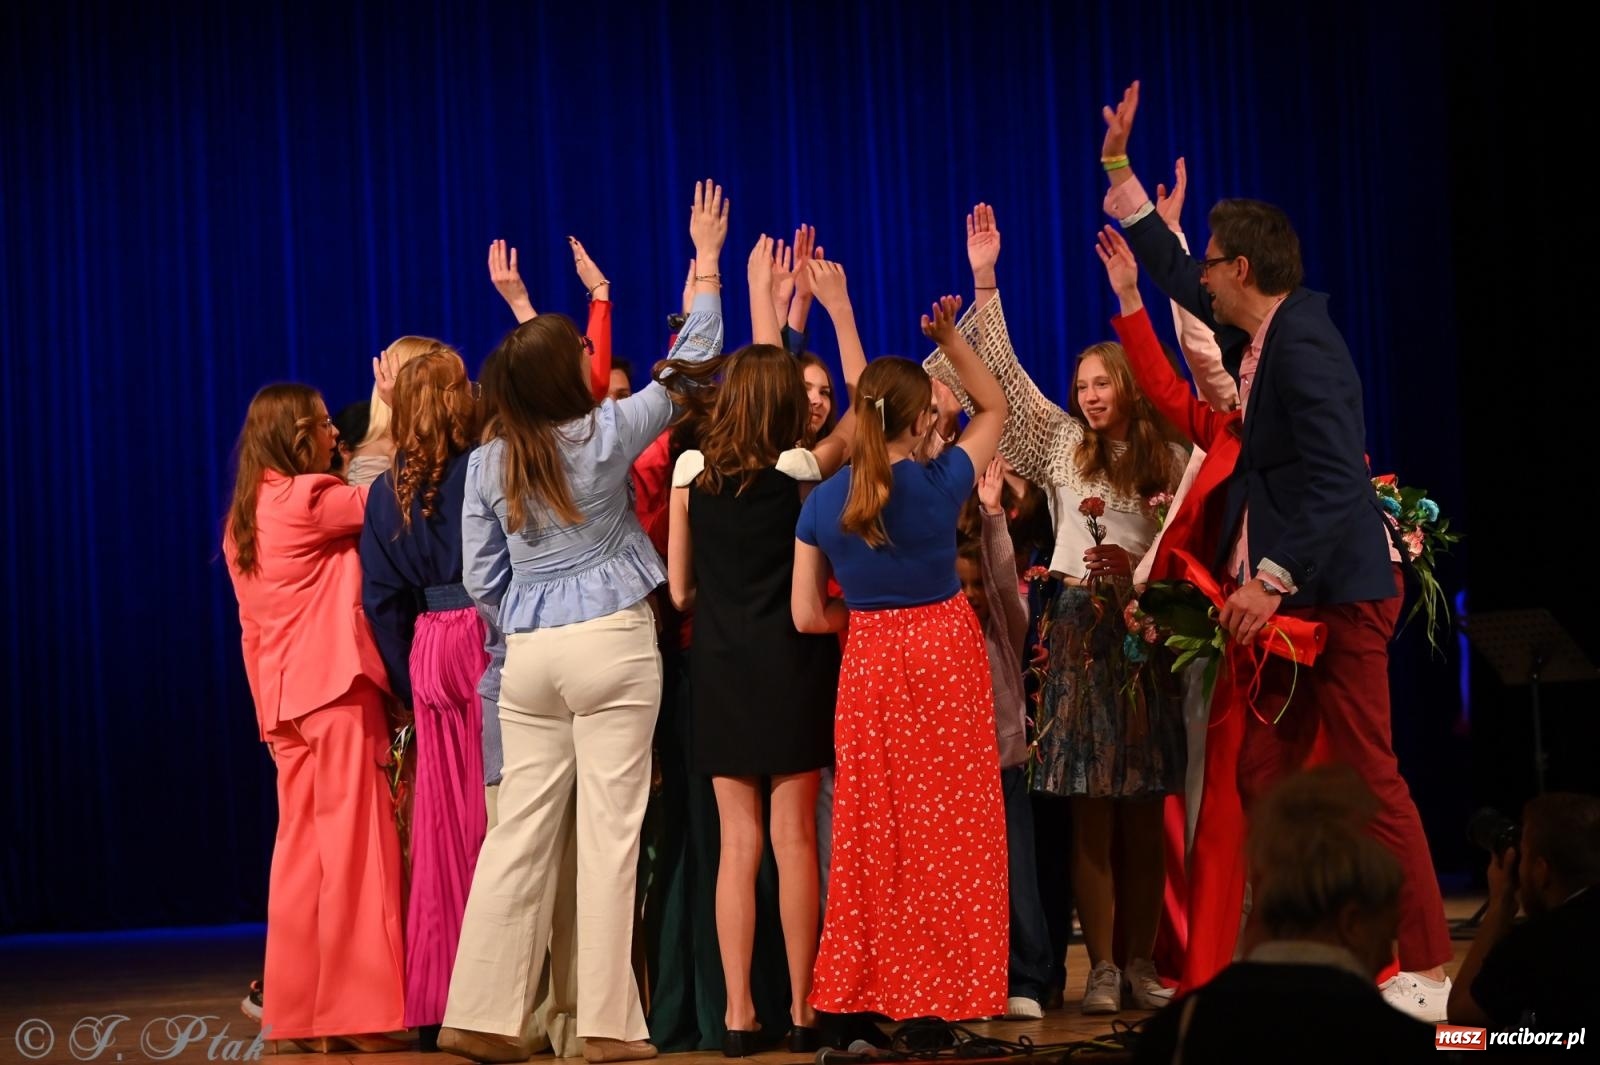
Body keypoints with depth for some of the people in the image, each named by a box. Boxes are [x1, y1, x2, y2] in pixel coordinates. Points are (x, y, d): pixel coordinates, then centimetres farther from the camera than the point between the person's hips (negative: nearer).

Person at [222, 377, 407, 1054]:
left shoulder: (242, 521, 15)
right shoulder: (309, 499, -10)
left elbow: (251, 632, 16)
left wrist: (267, 715, 19)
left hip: (287, 700, 8)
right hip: (337, 692, -8)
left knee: (302, 853, 9)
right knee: (352, 850, -6)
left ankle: (299, 1012, 11)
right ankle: (355, 1013, -7)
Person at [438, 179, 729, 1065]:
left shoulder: (488, 462, 2)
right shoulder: (603, 435, -7)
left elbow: (481, 577, 6)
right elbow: (688, 364, 3)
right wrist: (707, 261, 10)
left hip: (529, 655, 4)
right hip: (613, 644, -4)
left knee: (521, 831, 7)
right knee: (611, 831, -2)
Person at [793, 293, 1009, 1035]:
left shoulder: (822, 502, -3)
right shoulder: (940, 484, -9)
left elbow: (808, 616, -2)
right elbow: (995, 407, 10)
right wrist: (950, 338, 8)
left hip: (869, 667, 3)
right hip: (945, 656, -2)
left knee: (871, 836, 8)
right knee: (948, 833, 4)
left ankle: (850, 1004, 9)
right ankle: (940, 998, 5)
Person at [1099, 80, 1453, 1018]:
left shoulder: (1302, 344, -18)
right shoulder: (1264, 332, 10)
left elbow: (1337, 480, -24)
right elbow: (1176, 278, 26)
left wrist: (1275, 579, -26)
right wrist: (1120, 171, 26)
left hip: (1335, 592, -10)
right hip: (1291, 592, 10)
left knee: (1370, 778, -6)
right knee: (1264, 775, 10)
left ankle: (1428, 973, -1)